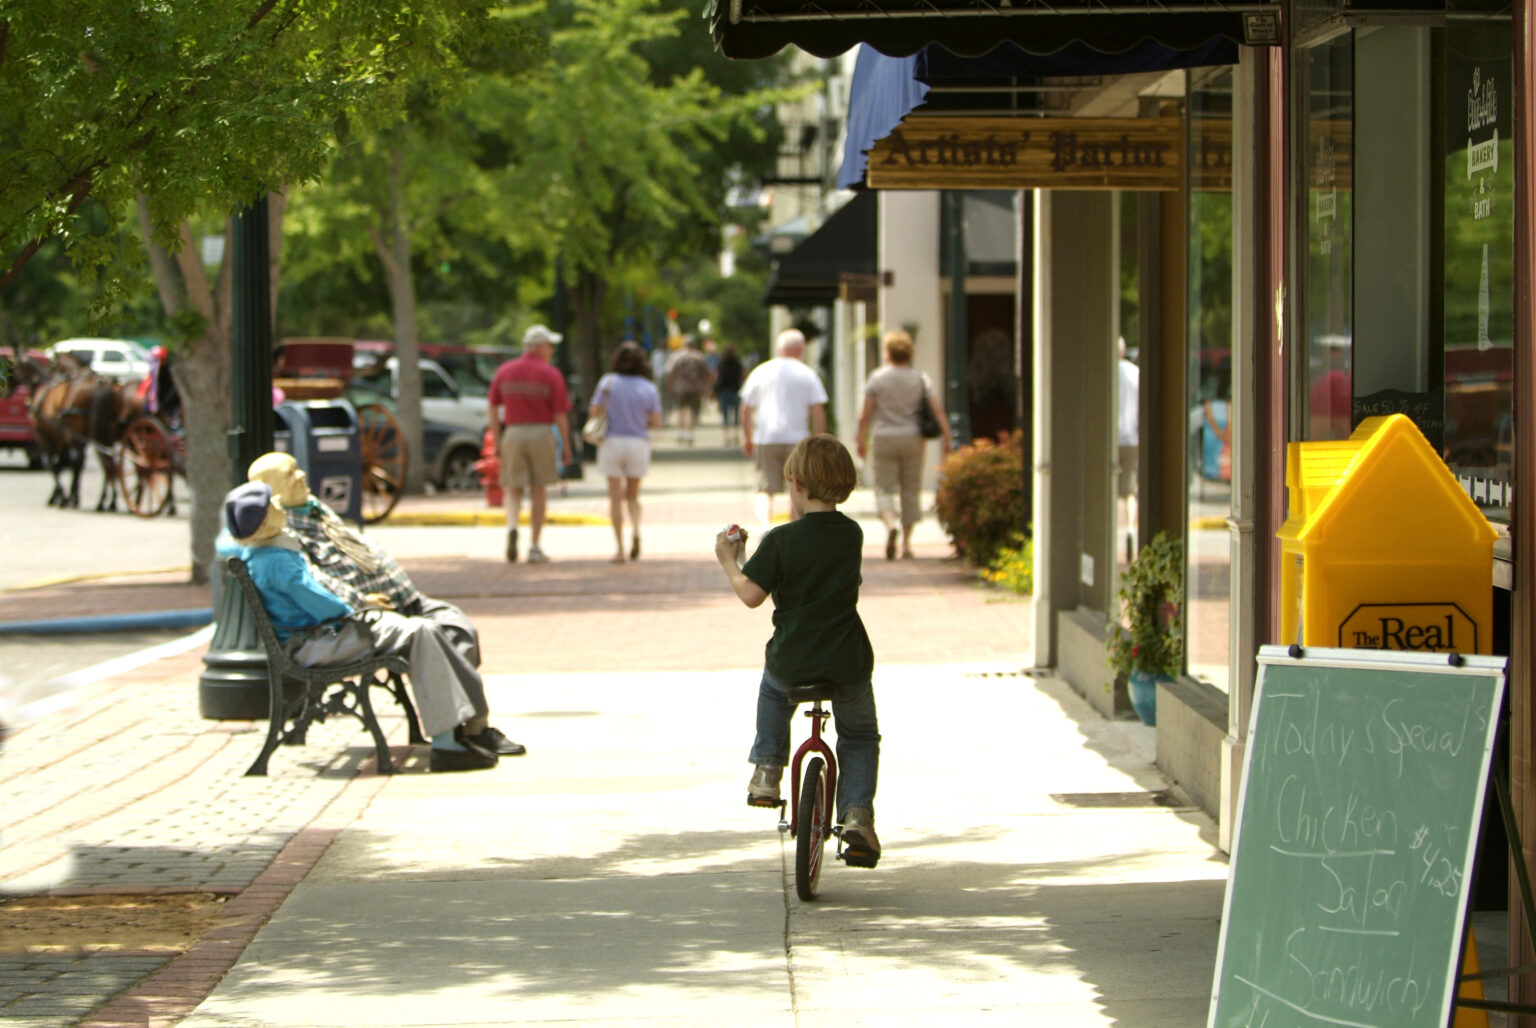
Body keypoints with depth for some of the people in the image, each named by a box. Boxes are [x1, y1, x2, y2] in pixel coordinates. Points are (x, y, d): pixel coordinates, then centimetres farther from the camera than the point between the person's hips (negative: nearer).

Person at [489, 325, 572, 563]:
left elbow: (493, 408, 6)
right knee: (539, 491, 10)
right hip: (542, 433, -2)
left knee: (513, 490, 9)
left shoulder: (504, 372, 4)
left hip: (512, 434, 2)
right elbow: (560, 415, -6)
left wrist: (497, 438, 12)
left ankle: (512, 526, -21)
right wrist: (566, 446, 4)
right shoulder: (551, 375, -6)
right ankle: (534, 547, 11)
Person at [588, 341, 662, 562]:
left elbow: (594, 411, -7)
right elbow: (656, 422, -4)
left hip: (612, 442, -1)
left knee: (615, 498, 6)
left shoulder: (608, 382, -5)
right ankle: (635, 530, -11)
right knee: (632, 495, 16)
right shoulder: (649, 388, -2)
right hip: (638, 444, 1)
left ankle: (619, 548, 1)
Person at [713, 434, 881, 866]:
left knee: (773, 688, 36)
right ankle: (857, 816, 3)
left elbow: (751, 594, -10)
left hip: (792, 662, -1)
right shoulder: (852, 534, -2)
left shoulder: (782, 540, -13)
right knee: (860, 735, 23)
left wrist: (729, 560, 6)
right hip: (848, 666, 1)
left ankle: (766, 770, 29)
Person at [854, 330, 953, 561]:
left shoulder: (877, 378, -4)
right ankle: (906, 543, 11)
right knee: (911, 491, 10)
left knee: (884, 489, 3)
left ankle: (890, 524, -26)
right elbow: (938, 410, -5)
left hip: (885, 439, -2)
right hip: (913, 438, 2)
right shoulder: (920, 379, 1)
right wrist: (946, 439, 0)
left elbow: (865, 415, -4)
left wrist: (862, 441, 7)